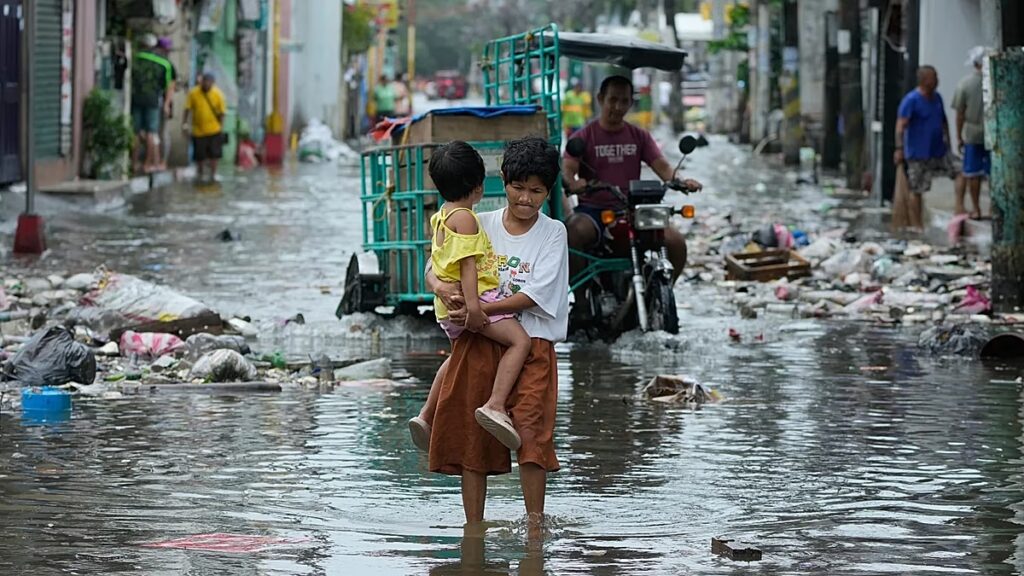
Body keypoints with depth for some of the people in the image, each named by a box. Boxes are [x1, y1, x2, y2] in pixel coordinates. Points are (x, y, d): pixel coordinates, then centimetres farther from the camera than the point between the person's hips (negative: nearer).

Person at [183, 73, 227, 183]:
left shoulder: (218, 94, -7)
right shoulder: (193, 93, -9)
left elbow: (221, 112, -1)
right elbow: (188, 109, -3)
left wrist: (221, 126, -1)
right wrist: (185, 123, -6)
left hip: (214, 130, 0)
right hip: (198, 130, 0)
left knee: (214, 154, 2)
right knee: (200, 155, 9)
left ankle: (212, 175, 16)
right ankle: (200, 175, 28)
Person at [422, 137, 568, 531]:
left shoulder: (553, 233, 2)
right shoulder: (480, 226, 9)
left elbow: (535, 295, -9)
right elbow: (433, 270, 8)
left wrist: (478, 310, -16)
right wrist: (442, 288, -16)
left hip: (531, 343, -3)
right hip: (477, 343, 3)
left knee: (531, 432, -14)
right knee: (470, 436, 3)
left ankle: (535, 523, -7)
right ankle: (473, 527, 11)